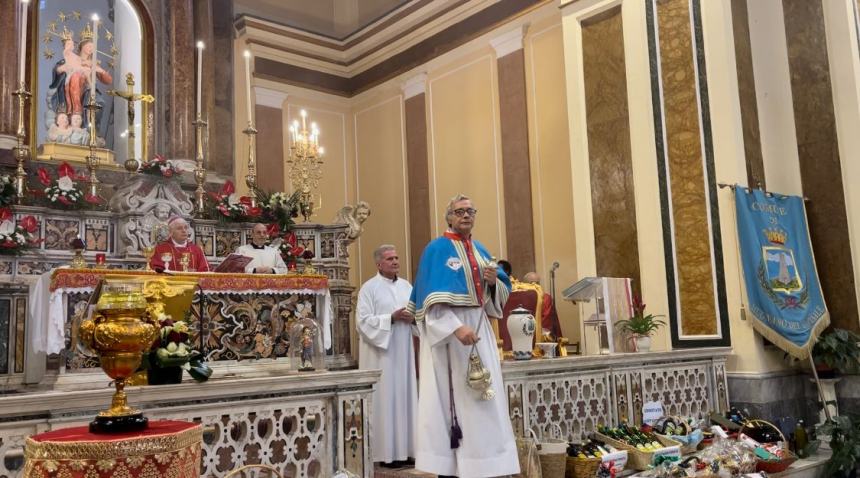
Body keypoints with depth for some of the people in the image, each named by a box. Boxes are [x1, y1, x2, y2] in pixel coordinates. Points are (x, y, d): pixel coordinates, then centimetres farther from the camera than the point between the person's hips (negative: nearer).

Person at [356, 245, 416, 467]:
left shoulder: (406, 286, 13)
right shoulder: (369, 288, -4)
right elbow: (364, 321, -11)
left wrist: (413, 317, -9)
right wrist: (391, 318, -19)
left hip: (403, 352, 6)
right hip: (381, 352, -5)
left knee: (405, 396, 7)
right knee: (385, 398, -3)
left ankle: (404, 449, 14)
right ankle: (386, 452, 3)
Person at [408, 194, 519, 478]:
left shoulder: (480, 250, 15)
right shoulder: (437, 249, -5)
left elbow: (500, 294, 16)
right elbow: (433, 297, -16)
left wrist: (494, 281, -7)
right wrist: (456, 327, -28)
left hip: (479, 328, 7)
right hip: (446, 330, -7)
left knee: (483, 398, 7)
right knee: (450, 397, -6)